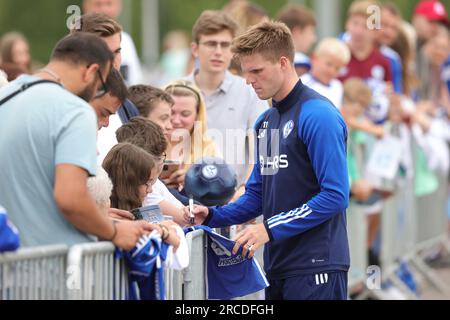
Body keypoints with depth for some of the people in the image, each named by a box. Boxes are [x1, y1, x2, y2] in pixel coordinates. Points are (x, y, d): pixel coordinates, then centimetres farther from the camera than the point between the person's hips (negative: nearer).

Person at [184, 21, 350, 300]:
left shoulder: (318, 115, -12)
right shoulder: (266, 121, 15)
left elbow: (335, 195, -17)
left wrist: (271, 228, -17)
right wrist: (212, 217, 4)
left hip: (316, 268, -8)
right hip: (279, 265, 8)